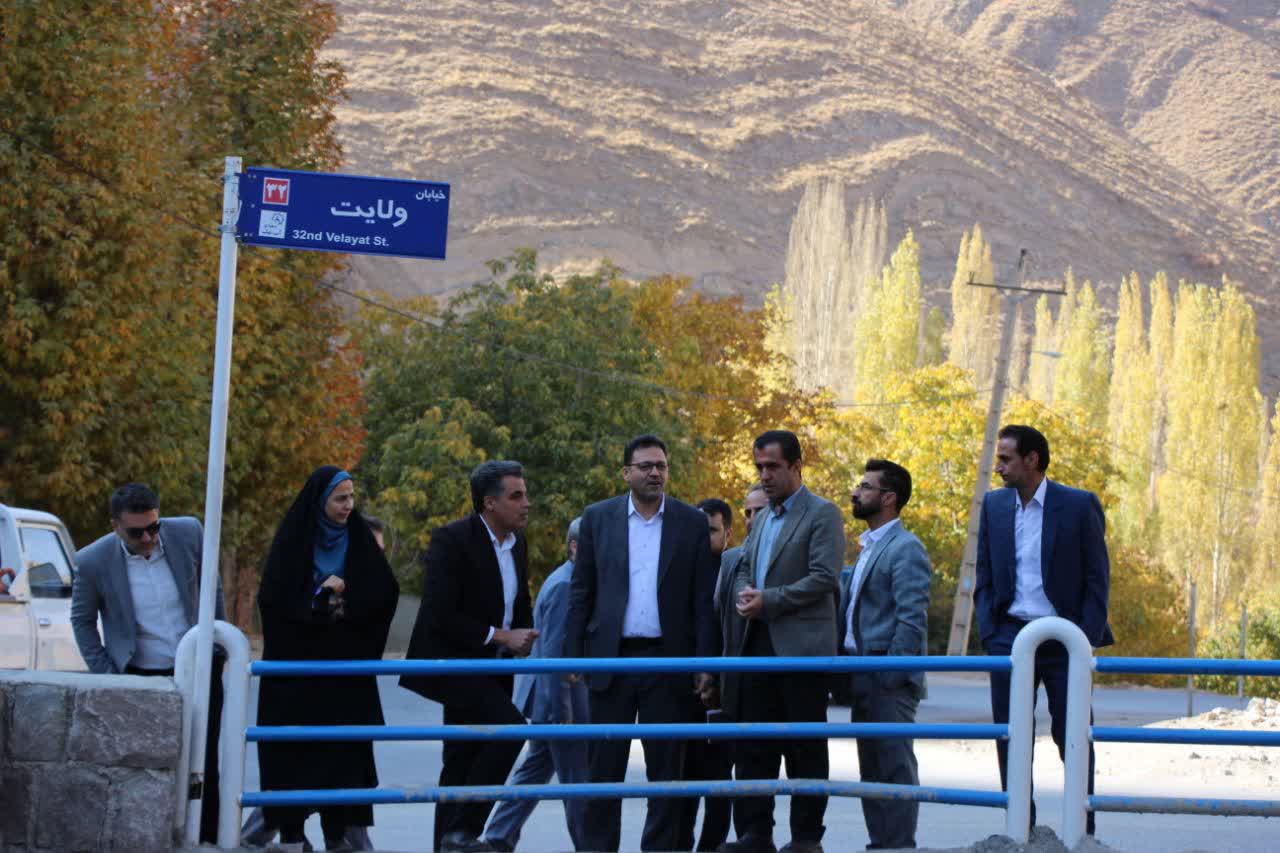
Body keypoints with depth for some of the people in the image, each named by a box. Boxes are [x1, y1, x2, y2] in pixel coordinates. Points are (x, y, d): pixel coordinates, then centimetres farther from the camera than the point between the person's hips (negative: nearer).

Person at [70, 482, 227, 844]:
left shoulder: (188, 534, -10)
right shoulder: (93, 562, -15)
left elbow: (212, 590, 6)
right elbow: (82, 621, 1)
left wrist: (218, 648, 8)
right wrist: (105, 674, -3)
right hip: (141, 679, -2)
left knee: (204, 769, 7)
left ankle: (207, 840, 17)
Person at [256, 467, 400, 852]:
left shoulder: (358, 538, 5)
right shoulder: (292, 540, -3)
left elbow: (385, 591, 4)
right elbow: (274, 598, -9)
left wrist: (345, 601, -9)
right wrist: (320, 596, -17)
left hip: (344, 662, 2)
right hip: (296, 661, -2)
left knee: (344, 746, -3)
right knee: (293, 748, -4)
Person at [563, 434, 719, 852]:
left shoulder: (693, 523, 4)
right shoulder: (597, 518, 6)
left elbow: (703, 599, 3)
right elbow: (580, 592, 7)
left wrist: (704, 662, -4)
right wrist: (573, 656, 0)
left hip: (667, 660, 0)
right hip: (611, 658, 0)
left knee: (666, 768, 3)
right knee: (604, 767, 3)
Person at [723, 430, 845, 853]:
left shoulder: (822, 514, -4)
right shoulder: (762, 519, 20)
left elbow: (823, 578, -13)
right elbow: (743, 568, 23)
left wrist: (768, 600, -16)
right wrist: (744, 592, 0)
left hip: (801, 646, -7)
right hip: (758, 647, 7)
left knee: (805, 750, -1)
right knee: (754, 748, 5)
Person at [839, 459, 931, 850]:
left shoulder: (905, 549, -11)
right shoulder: (869, 547, 19)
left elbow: (912, 618, -17)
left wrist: (890, 676, -20)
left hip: (889, 683, -10)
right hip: (864, 682, 10)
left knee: (895, 768, -7)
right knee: (872, 772, 12)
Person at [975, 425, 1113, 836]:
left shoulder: (1080, 505, -3)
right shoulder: (994, 505, 8)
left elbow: (1097, 578, -3)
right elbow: (984, 579, 10)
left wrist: (1087, 642, -9)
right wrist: (989, 635, -1)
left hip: (1064, 640, -3)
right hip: (1010, 636, 3)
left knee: (1074, 739, 0)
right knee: (1010, 741, 4)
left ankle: (1082, 832, 9)